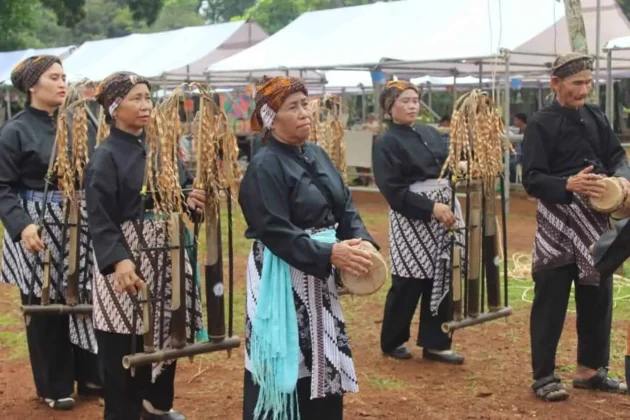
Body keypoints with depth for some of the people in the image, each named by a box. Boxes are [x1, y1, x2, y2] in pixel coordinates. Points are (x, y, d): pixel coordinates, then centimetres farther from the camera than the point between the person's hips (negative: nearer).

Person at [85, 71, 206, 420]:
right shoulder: (105, 157, -11)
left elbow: (183, 186, 12)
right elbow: (99, 220, -17)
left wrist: (190, 198, -13)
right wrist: (119, 261, -31)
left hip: (165, 253, 7)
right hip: (127, 256, -6)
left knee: (168, 332, 17)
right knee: (125, 348, 0)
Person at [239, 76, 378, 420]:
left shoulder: (316, 154, 7)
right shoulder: (264, 167, -16)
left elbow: (345, 206, 7)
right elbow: (275, 233, -23)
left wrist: (362, 241, -11)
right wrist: (329, 253, -29)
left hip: (320, 276, 8)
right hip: (283, 279, -8)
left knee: (324, 359, 16)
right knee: (285, 364, 1)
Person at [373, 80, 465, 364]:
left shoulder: (431, 134, 11)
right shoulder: (386, 143, -8)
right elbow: (393, 190, -15)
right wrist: (431, 207, -20)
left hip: (444, 211, 6)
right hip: (412, 219, -6)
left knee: (441, 279, 8)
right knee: (409, 283, 0)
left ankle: (434, 343, 19)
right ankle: (393, 341, 19)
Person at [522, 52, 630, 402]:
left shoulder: (596, 118, 7)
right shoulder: (541, 124, -10)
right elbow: (532, 179, -15)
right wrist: (568, 184, -31)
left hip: (594, 219, 6)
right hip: (557, 222, -6)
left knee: (598, 296, 13)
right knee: (551, 302, 0)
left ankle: (591, 369, 28)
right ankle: (544, 376, 10)